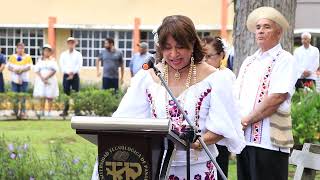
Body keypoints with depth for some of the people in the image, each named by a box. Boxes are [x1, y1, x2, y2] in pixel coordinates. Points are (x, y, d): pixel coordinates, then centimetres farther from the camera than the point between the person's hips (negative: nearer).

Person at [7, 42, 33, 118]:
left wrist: (22, 70, -19)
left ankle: (23, 112, 3)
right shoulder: (12, 57, 10)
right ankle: (15, 111, 12)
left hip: (24, 79, -2)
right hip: (14, 79, 2)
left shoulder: (27, 57, 3)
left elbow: (29, 67, -4)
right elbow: (9, 66, 5)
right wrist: (14, 70, -15)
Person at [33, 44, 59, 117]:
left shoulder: (53, 60, 6)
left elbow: (55, 70, -4)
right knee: (42, 96, -5)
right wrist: (42, 78, -11)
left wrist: (47, 77, -13)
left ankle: (49, 112, 0)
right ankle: (42, 111, -2)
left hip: (50, 80, -1)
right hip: (41, 80, 1)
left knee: (50, 96, -3)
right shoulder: (40, 60, 11)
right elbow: (36, 70, 2)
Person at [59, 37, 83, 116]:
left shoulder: (78, 54, 8)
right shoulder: (63, 54, 11)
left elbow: (79, 65, -3)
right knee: (66, 93, 1)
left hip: (75, 76, -1)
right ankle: (65, 111, 4)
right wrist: (68, 73, -14)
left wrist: (73, 73, -14)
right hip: (66, 75, 1)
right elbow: (62, 65, 0)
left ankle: (77, 111, -1)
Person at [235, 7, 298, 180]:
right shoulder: (248, 61, 18)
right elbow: (236, 96, 15)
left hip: (269, 140, -6)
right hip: (244, 138, 6)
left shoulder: (285, 60, -3)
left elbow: (277, 98, -15)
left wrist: (246, 120, -11)